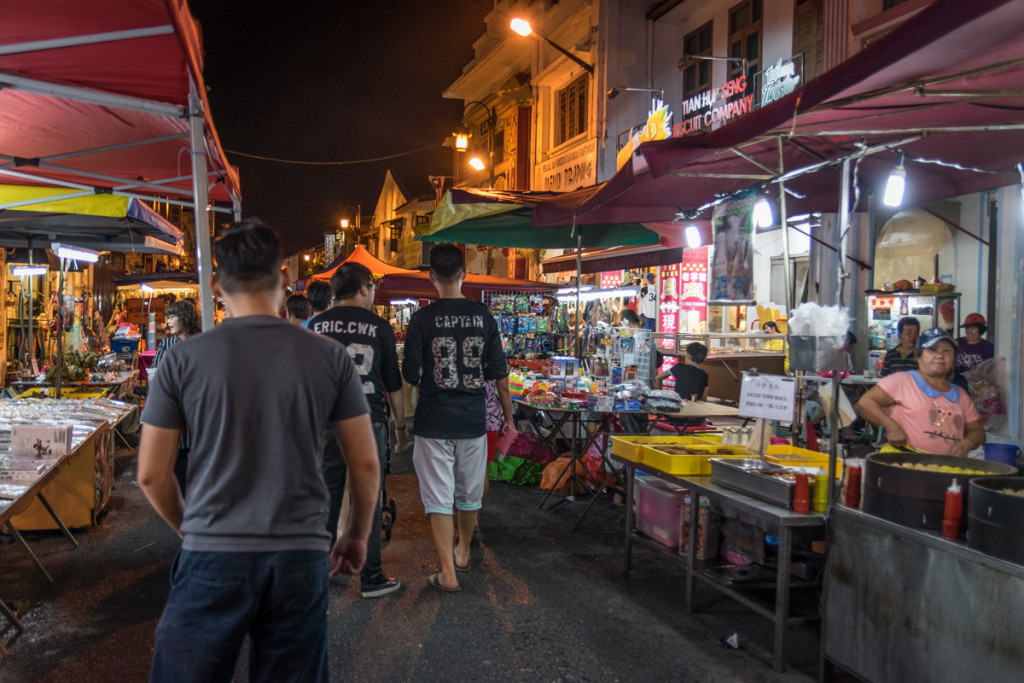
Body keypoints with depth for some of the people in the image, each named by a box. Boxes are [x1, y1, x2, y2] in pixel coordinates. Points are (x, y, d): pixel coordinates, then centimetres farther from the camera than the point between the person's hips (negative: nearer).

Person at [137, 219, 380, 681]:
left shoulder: (185, 358, -4)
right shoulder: (329, 357, -3)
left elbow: (151, 474, 1)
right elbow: (366, 465, 1)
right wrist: (357, 536, 17)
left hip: (212, 556, -1)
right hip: (301, 557, 1)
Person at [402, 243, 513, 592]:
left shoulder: (422, 319, -9)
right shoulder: (483, 316, -2)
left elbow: (410, 375, -6)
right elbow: (499, 373, 2)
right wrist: (508, 416, 14)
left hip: (434, 420, -3)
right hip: (473, 419, 3)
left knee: (439, 496, 4)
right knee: (469, 492, 19)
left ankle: (448, 573, 3)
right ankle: (463, 553, 39)